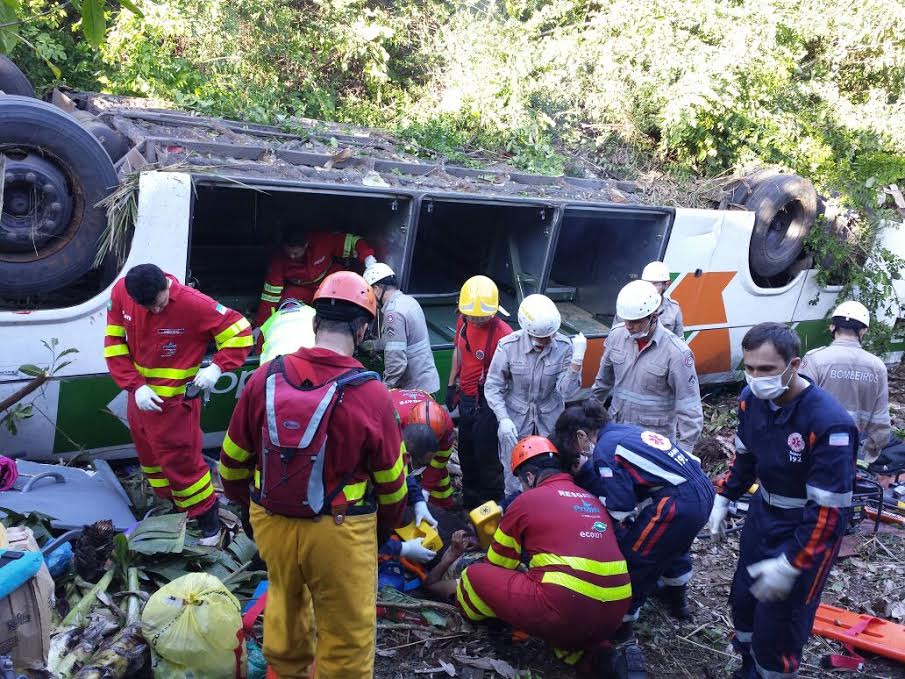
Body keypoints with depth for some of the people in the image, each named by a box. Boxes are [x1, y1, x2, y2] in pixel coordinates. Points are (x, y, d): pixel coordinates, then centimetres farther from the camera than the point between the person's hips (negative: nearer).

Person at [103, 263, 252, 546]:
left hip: (172, 400, -6)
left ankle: (207, 516, 19)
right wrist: (135, 386, -14)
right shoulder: (121, 291, -12)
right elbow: (114, 343, -5)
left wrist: (217, 367, -28)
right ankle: (171, 503, 43)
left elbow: (240, 331, -18)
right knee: (148, 454, 21)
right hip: (139, 394, 6)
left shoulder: (193, 303, -27)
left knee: (180, 459, 1)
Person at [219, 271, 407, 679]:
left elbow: (233, 459, 3)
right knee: (346, 635, 16)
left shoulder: (266, 378, -9)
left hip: (271, 522, 5)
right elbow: (391, 481, -7)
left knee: (286, 603, 31)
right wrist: (385, 529, 12)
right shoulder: (370, 393, -19)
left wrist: (246, 501, 22)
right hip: (338, 531, -5)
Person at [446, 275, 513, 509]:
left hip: (487, 403, -7)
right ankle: (469, 498, 42)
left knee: (486, 457, 6)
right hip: (466, 398, 7)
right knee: (466, 452, 22)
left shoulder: (502, 334, -25)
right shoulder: (463, 321, -2)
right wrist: (451, 385, 16)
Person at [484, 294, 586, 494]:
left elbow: (566, 392, -16)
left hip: (549, 419, 1)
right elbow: (493, 386, -9)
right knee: (515, 478, 9)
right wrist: (503, 419, -19)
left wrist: (577, 359, -28)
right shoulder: (509, 345, -16)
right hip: (515, 418, -1)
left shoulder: (564, 347, -13)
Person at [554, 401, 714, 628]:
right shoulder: (625, 429, 15)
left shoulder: (604, 451, -10)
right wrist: (586, 471, 16)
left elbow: (621, 511, -12)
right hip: (704, 489, 10)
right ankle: (676, 598, 56)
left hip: (678, 505, -10)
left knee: (630, 557, 5)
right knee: (672, 543, 35)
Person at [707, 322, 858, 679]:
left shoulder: (829, 423, -31)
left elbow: (829, 509, -28)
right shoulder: (752, 399, -10)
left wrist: (790, 564, -26)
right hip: (763, 513, 7)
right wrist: (723, 499, 9)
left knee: (777, 622, -1)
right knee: (743, 598, 20)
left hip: (808, 529, -7)